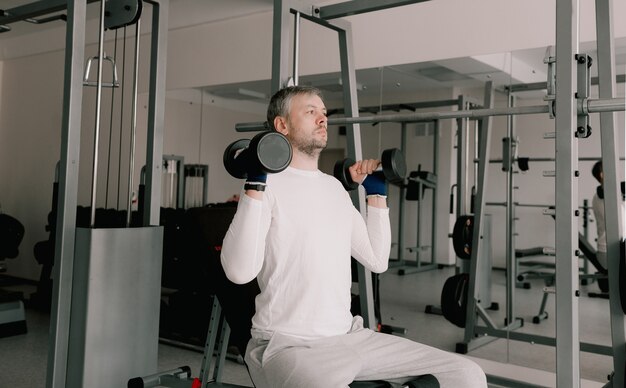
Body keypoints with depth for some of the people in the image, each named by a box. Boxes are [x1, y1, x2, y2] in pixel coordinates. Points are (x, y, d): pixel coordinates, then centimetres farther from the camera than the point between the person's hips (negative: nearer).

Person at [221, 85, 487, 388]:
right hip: (287, 344, -7)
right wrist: (256, 184, -23)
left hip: (349, 336, 7)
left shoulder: (334, 187, 16)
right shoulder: (268, 185, -7)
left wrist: (376, 193, 18)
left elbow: (377, 260, 19)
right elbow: (239, 270, -21)